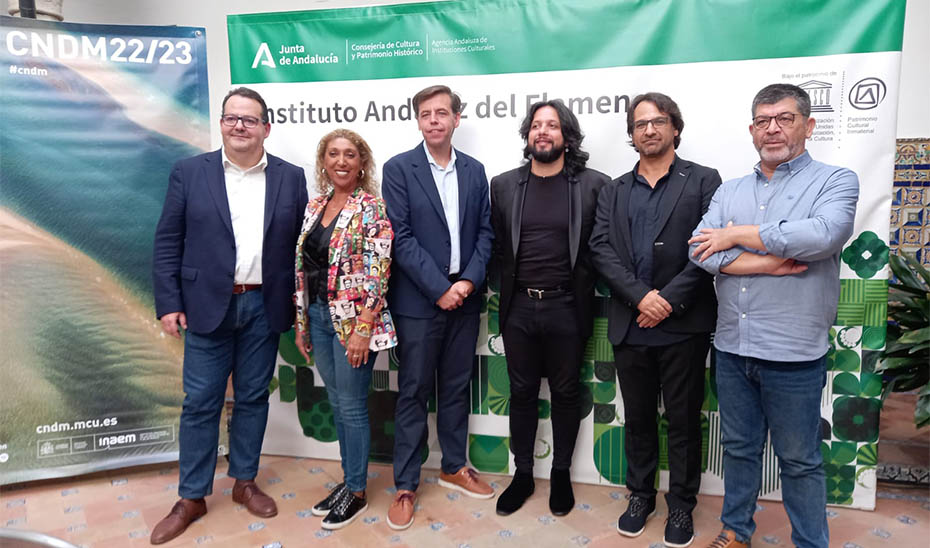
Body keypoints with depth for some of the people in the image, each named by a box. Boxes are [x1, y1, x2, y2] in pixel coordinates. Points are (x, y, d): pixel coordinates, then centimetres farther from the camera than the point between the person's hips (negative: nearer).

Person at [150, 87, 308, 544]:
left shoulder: (290, 178, 4)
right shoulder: (189, 173, 1)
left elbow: (300, 245, 4)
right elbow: (167, 242, 1)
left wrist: (301, 304, 1)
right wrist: (168, 303, -5)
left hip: (264, 307, 1)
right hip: (207, 306, -1)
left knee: (253, 398, 12)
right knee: (200, 402, 6)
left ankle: (245, 482, 30)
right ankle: (192, 497, 23)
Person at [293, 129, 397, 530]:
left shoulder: (371, 208, -11)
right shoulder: (315, 206, 9)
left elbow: (377, 272, -16)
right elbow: (304, 266, 12)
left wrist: (363, 329, -19)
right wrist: (301, 322, 12)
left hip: (352, 319, -7)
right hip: (318, 315, 7)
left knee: (352, 406, 4)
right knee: (337, 403, 16)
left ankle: (357, 492, 22)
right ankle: (348, 479, 32)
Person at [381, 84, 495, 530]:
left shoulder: (474, 170, 9)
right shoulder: (399, 168, -4)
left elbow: (484, 232, 8)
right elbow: (401, 238, -11)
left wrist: (470, 281, -7)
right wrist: (439, 288, -15)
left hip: (463, 296, 4)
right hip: (419, 301, -4)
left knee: (456, 388, 15)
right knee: (413, 393, 4)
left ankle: (454, 468, 33)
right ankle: (405, 485, 18)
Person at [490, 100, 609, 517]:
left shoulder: (593, 185, -3)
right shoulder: (503, 185, 4)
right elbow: (496, 245, 8)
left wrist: (582, 284, -3)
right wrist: (511, 283, 3)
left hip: (567, 307, -2)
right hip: (518, 307, 2)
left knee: (566, 392, 12)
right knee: (522, 392, 13)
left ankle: (561, 474, 31)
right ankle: (523, 474, 29)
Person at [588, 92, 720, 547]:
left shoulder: (703, 181, 2)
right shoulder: (614, 192, 11)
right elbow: (601, 250, -2)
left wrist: (669, 300, -16)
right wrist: (640, 296, -15)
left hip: (683, 326, -3)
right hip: (630, 327, 3)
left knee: (684, 421, 10)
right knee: (637, 419, 15)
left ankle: (681, 504, 27)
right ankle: (640, 496, 33)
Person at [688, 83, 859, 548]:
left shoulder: (836, 181, -2)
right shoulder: (729, 191, 10)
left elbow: (823, 235, -23)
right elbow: (701, 251, -5)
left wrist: (737, 235, -13)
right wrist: (771, 263, -16)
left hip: (792, 353, -4)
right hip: (732, 348, 4)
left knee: (800, 461, 10)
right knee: (738, 448, 18)